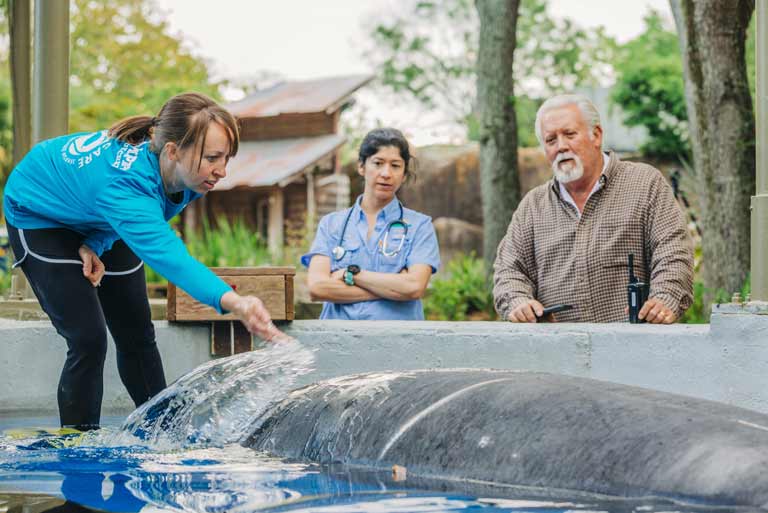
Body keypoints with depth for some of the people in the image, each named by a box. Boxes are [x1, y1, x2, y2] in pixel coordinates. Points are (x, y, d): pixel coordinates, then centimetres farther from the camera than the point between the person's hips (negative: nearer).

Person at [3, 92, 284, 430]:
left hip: (98, 227, 7)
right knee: (88, 339, -17)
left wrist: (95, 244, -22)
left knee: (137, 336, 8)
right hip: (40, 217, -7)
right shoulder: (124, 183, -47)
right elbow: (165, 253, -62)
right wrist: (232, 301, -78)